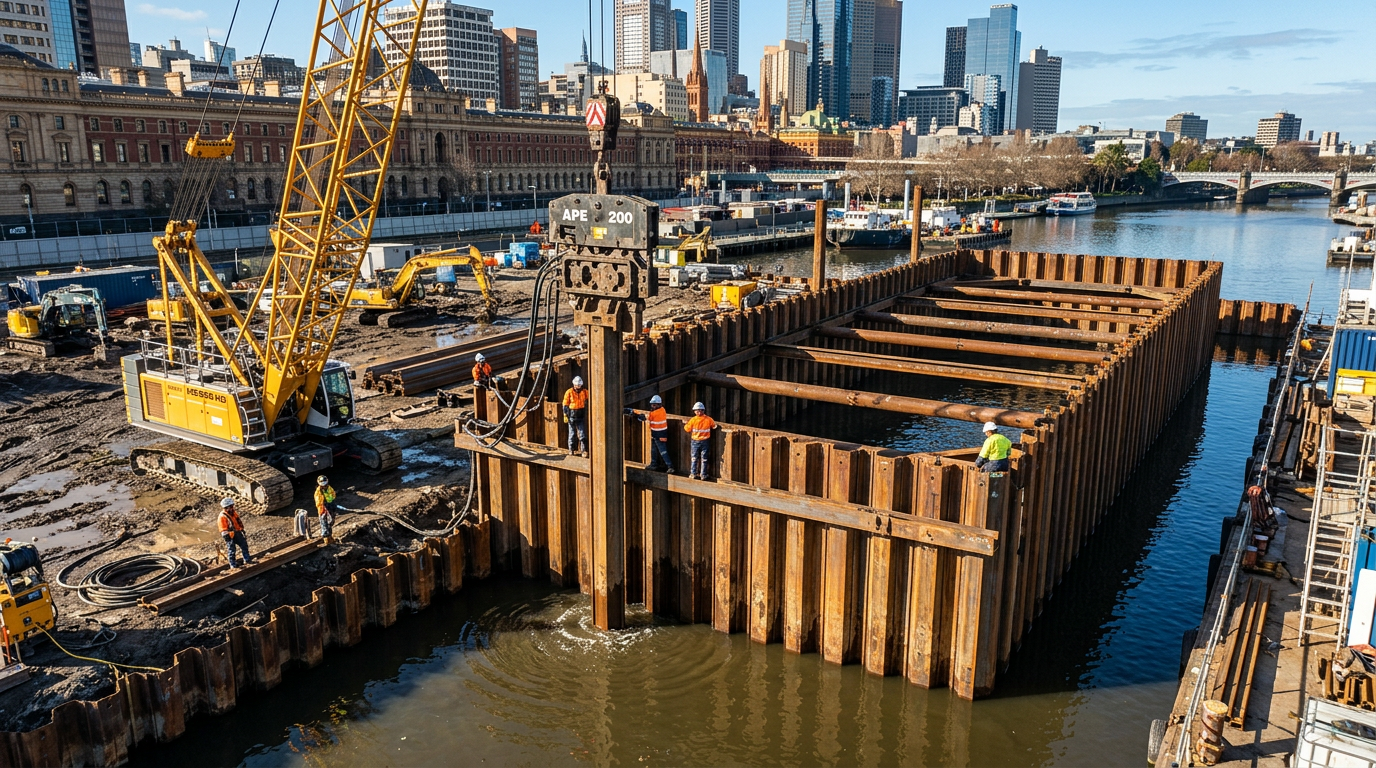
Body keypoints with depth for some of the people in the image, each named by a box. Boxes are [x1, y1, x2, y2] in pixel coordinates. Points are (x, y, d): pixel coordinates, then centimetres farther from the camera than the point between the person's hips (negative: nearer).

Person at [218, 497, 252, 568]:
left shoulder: (234, 513, 6)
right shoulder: (222, 517, -18)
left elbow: (239, 522, 19)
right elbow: (223, 530, -17)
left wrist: (242, 529, 21)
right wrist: (226, 537, -18)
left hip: (237, 533, 8)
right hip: (230, 536, -8)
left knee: (244, 545, 12)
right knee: (231, 550, 2)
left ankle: (247, 560, 25)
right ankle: (233, 565, 14)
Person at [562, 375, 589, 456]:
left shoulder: (584, 392, 3)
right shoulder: (569, 392, -5)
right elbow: (565, 405, -3)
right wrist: (565, 415, -7)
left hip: (581, 416, 2)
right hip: (572, 415, -2)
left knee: (582, 434, -2)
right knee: (572, 433, 6)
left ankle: (583, 450, 0)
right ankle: (571, 450, 17)